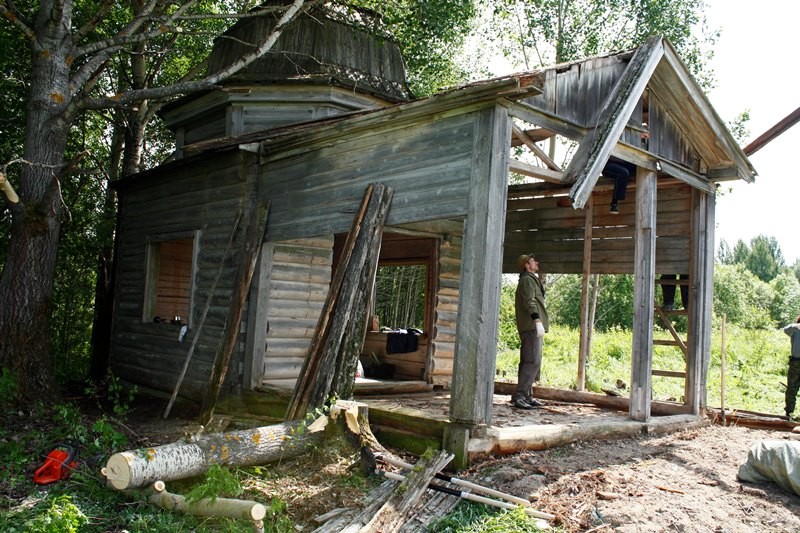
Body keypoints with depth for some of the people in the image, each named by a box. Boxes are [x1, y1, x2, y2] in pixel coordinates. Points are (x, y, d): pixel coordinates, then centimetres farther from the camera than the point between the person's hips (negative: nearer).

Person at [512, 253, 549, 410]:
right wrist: (538, 321, -30)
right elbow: (530, 302, -20)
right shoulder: (527, 280, -6)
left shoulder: (532, 280, 26)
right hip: (531, 326, -11)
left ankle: (526, 395, 14)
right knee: (533, 362, -15)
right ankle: (519, 396, -18)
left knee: (529, 362, 11)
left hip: (532, 328, 11)